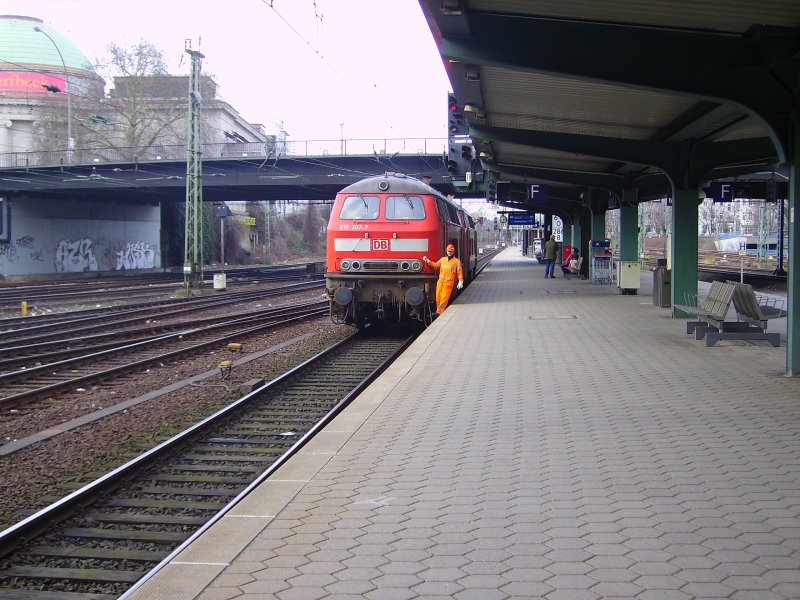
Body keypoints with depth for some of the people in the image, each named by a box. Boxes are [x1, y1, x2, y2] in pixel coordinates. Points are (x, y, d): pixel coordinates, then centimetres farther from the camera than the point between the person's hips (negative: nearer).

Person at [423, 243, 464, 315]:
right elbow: (435, 265, 20)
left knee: (444, 298, -8)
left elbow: (460, 272, -3)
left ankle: (440, 312, -6)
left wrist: (460, 282, -11)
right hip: (440, 281, 5)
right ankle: (439, 310, 15)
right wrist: (428, 261, 10)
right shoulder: (443, 259, 16)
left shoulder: (457, 261, 1)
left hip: (449, 282, -5)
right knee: (438, 297, 4)